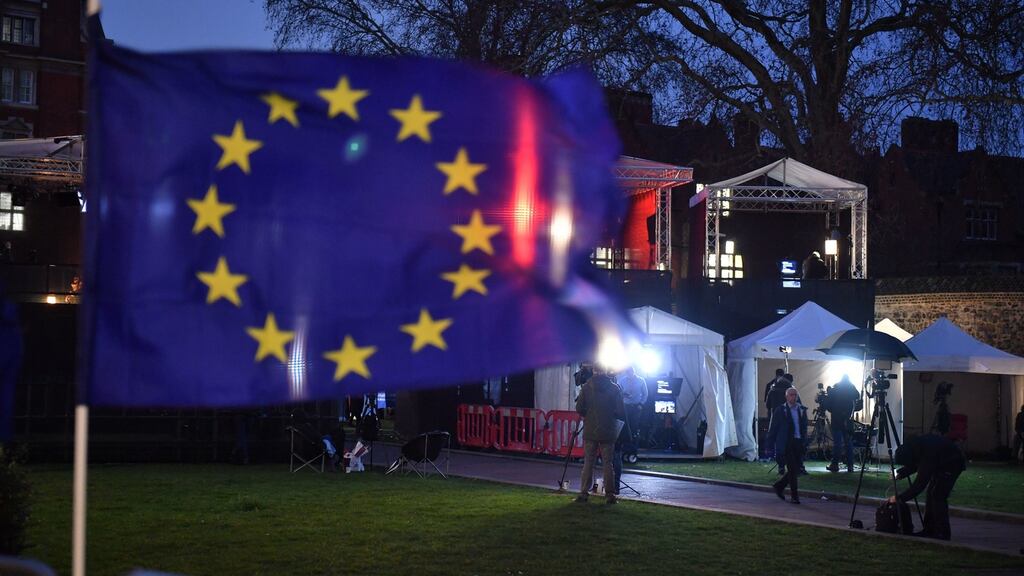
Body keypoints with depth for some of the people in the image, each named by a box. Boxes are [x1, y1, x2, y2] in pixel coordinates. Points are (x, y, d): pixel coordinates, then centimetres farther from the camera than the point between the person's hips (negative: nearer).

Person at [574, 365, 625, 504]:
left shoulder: (586, 387, -3)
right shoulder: (614, 388, -5)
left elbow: (579, 409, -5)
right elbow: (621, 413, -7)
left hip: (590, 431, 1)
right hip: (608, 432, -1)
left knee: (588, 462, 7)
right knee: (608, 463, 5)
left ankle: (583, 493, 4)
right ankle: (609, 494, 4)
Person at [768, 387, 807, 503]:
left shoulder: (802, 410, 12)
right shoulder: (780, 410, -1)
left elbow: (804, 427, 18)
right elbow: (773, 428, 0)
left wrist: (804, 441, 11)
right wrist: (771, 443, -3)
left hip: (798, 442, 5)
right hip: (787, 443, -5)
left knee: (798, 469, 5)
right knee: (792, 469, -7)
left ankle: (779, 486, 25)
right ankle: (794, 496, 1)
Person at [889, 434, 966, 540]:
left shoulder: (927, 457, -36)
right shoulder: (912, 447, -13)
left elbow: (919, 485, -33)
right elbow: (912, 466, 7)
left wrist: (899, 498, -28)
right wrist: (899, 474, -9)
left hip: (953, 464, -9)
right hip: (941, 463, 9)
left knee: (938, 495, -15)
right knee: (931, 492, 6)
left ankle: (942, 533, -13)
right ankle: (929, 530, 11)